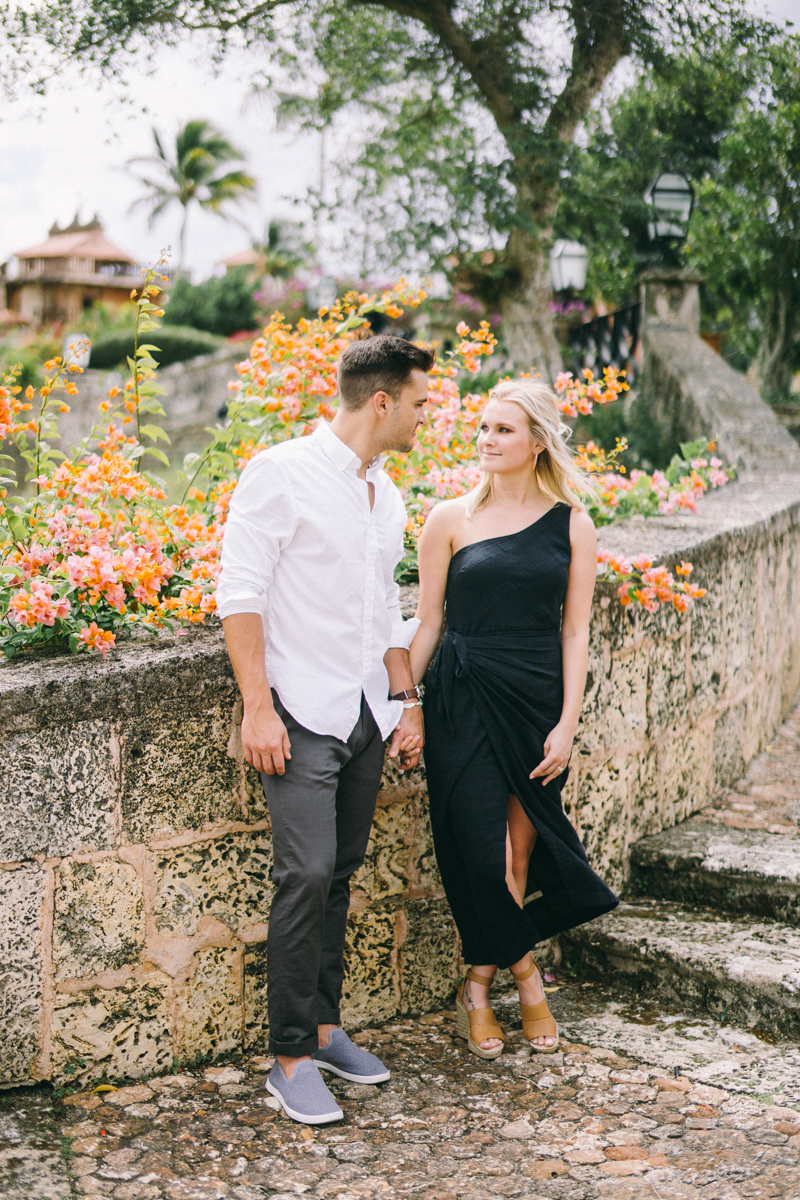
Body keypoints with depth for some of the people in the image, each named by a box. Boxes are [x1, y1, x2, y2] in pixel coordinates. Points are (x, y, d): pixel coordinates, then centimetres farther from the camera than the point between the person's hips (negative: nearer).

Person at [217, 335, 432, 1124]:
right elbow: (240, 593, -12)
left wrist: (405, 702, 16)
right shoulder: (283, 473, -8)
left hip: (366, 714, 7)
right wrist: (258, 706, -17)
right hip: (301, 711, -7)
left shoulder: (387, 496, 15)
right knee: (307, 874, -12)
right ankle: (291, 1057, -3)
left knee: (340, 875, 11)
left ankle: (323, 1027, 22)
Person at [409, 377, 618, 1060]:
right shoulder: (452, 520, 1)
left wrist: (567, 723, -4)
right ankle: (524, 970, 20)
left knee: (521, 849, 4)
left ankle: (479, 986, 24)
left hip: (539, 699, 1)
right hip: (464, 700, -1)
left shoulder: (570, 524, 4)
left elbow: (575, 630, 3)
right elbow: (428, 623, 5)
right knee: (484, 852, -4)